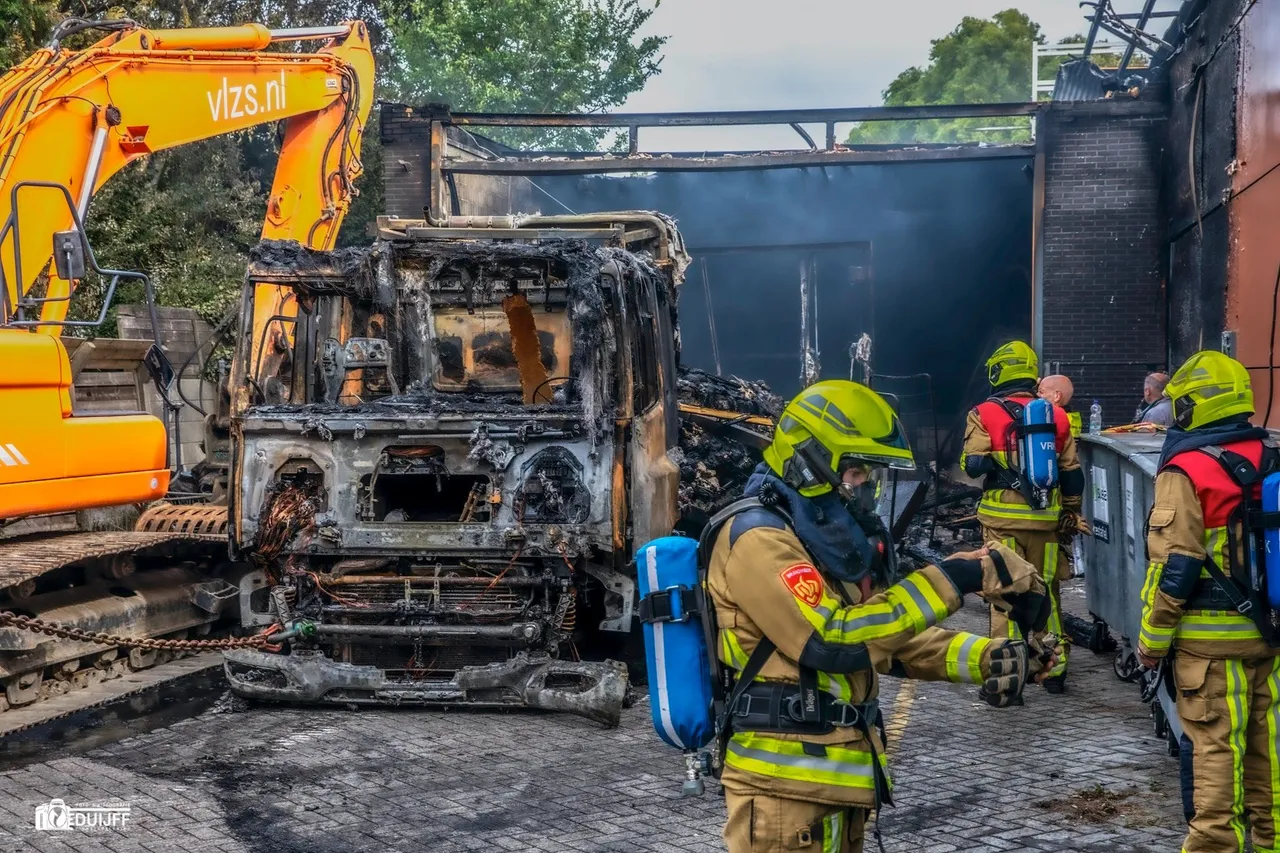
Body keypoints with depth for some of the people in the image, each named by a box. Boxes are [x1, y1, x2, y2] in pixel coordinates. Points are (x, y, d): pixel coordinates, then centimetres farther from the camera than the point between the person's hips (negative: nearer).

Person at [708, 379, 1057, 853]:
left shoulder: (831, 536, 13)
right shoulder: (759, 538, -17)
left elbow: (891, 633, 11)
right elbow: (834, 639, -25)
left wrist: (986, 657, -5)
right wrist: (948, 580, -23)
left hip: (835, 778, 9)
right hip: (786, 786, -9)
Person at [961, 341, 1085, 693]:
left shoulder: (985, 414, -6)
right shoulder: (1056, 416, 5)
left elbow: (973, 465, -14)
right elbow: (1072, 473, 8)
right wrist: (1071, 514, 17)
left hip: (1003, 519, -3)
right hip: (1046, 519, 3)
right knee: (1047, 593, 13)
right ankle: (1054, 669, 19)